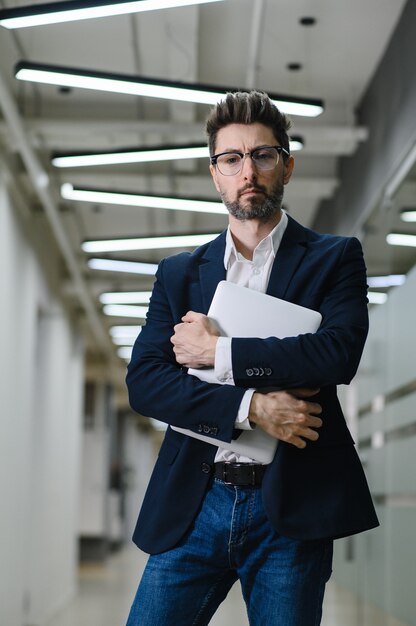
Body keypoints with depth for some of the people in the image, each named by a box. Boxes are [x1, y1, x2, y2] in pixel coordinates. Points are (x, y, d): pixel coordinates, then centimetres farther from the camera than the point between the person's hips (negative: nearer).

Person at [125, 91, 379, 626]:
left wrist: (219, 351, -8)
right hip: (193, 506, 3)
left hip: (290, 508, -2)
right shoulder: (178, 273, 13)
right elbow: (143, 382, 2)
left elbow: (338, 352, -12)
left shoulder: (335, 258, 6)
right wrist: (250, 407, -12)